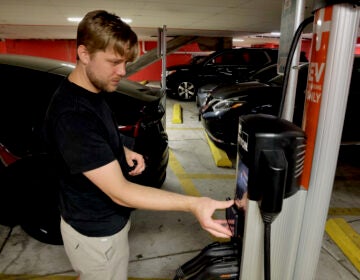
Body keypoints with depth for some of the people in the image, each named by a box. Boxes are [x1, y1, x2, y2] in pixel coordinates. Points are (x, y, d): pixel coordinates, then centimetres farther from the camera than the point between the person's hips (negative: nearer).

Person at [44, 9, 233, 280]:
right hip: (96, 232, -8)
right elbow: (119, 192, -34)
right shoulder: (71, 116, -33)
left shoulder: (91, 92, -1)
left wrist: (123, 151, -3)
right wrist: (193, 204, -42)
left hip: (104, 219, 8)